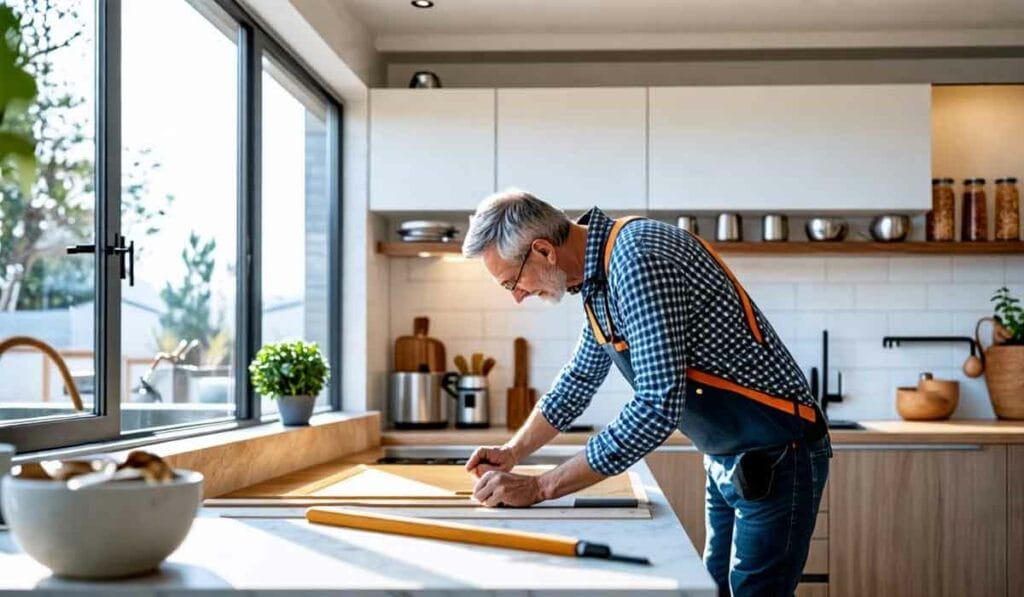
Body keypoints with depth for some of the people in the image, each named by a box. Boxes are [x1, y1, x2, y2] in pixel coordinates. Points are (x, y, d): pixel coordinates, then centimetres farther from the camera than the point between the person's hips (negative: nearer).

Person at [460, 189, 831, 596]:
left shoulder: (639, 257, -27)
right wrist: (513, 452, 14)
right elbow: (580, 378, 19)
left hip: (776, 457, -10)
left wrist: (538, 488, -26)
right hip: (728, 458, 10)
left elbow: (656, 409, -32)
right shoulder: (601, 272, 4)